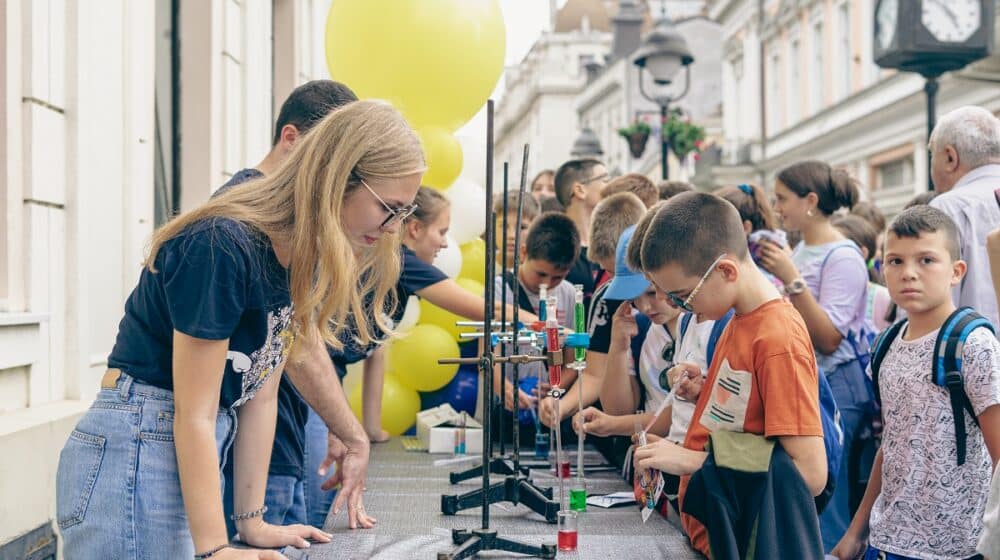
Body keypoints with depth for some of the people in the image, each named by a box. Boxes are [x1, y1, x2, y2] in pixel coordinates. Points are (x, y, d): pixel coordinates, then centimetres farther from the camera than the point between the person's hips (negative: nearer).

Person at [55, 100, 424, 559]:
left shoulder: (299, 258, 5)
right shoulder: (221, 248, -22)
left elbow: (260, 393, 8)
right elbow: (193, 414, -20)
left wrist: (252, 522, 8)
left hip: (192, 455, 9)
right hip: (131, 454, -9)